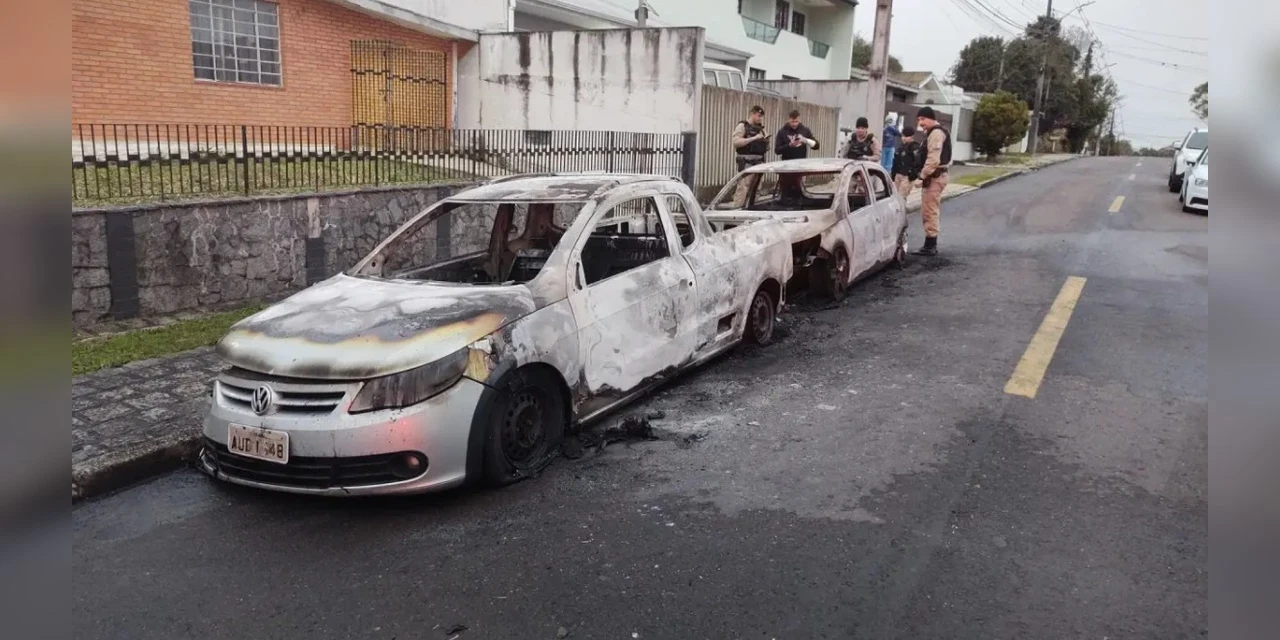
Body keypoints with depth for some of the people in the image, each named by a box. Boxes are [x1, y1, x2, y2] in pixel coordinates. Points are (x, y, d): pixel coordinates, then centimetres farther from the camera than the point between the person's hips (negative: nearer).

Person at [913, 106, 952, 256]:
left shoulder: (936, 133, -16)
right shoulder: (935, 132, 19)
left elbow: (933, 159, -24)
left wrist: (922, 177, -23)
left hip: (934, 176, -11)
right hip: (935, 175, 11)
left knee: (929, 211, -8)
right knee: (931, 211, 15)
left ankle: (930, 246, -5)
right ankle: (931, 244, 22)